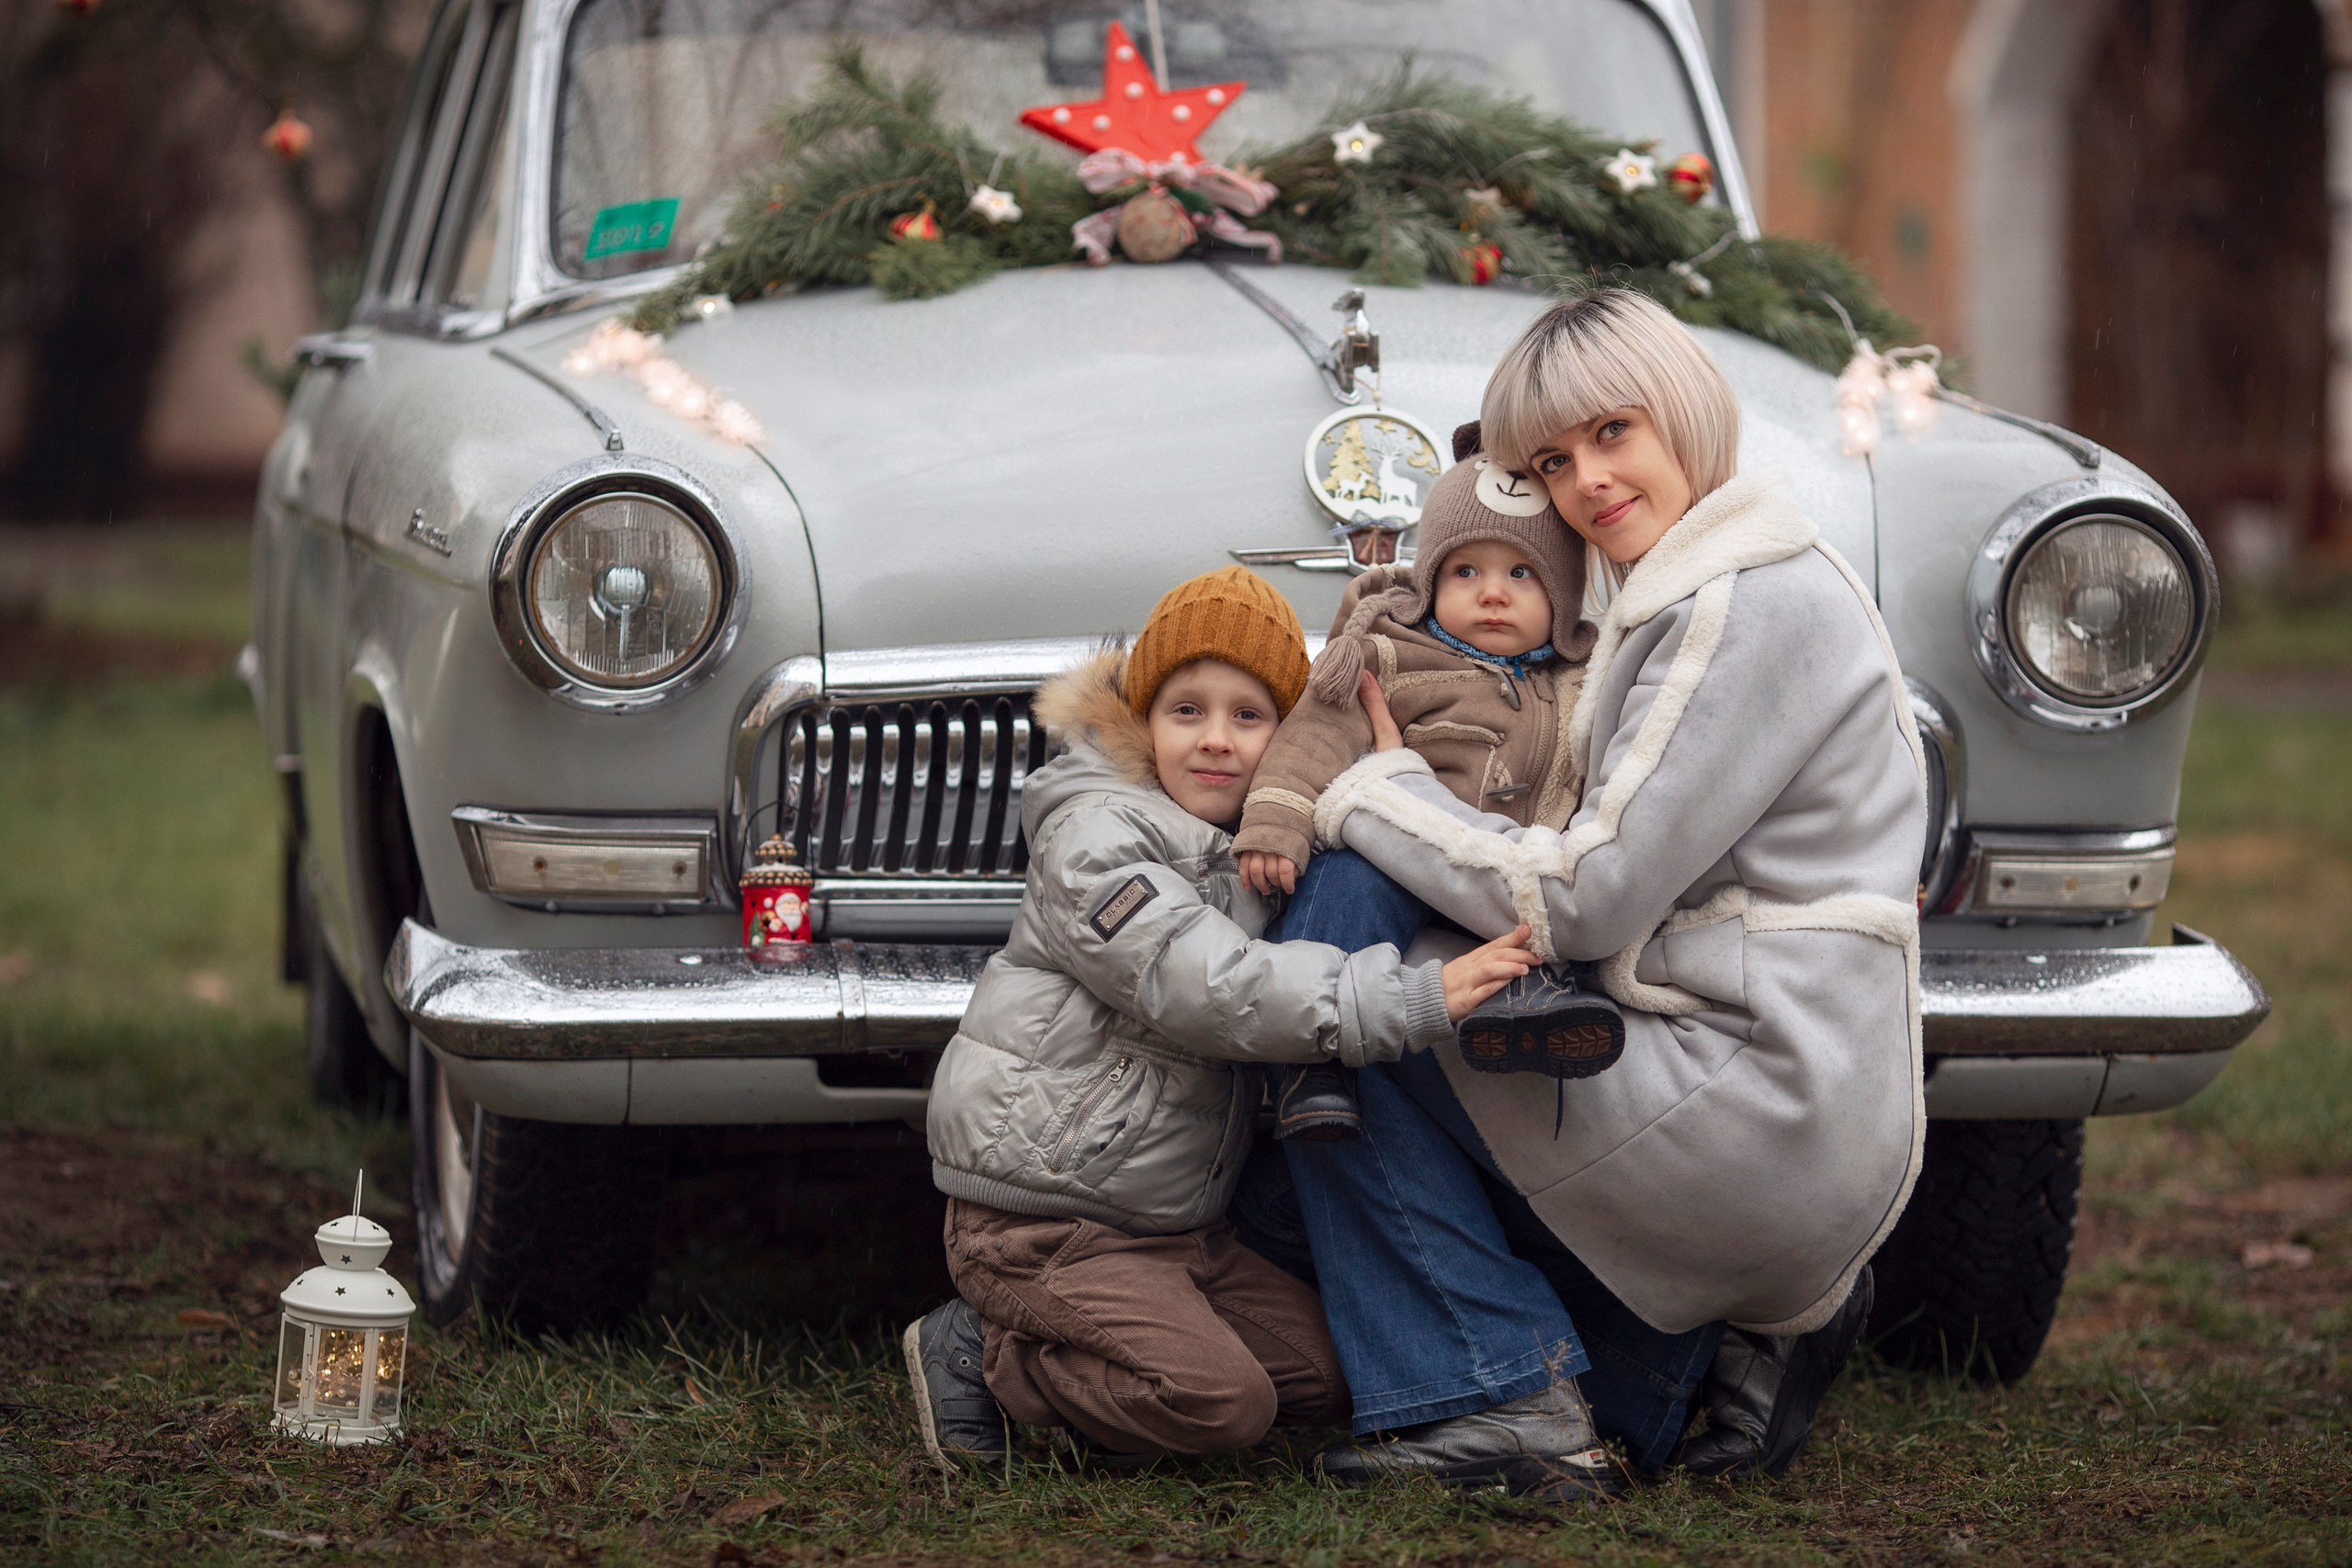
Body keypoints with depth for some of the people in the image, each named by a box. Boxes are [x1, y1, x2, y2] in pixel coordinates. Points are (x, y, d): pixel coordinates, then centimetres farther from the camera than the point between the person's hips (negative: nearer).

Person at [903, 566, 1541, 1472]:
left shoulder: (1260, 850, 14)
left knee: (1327, 1376, 4)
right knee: (1222, 1399, -22)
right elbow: (1209, 987, -28)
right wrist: (1417, 1000, -34)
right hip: (1041, 1217, -9)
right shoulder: (1093, 838, -15)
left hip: (1174, 1225, 9)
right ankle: (981, 1357, -3)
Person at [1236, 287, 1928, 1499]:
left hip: (1762, 1115, -11)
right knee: (1281, 1200, 14)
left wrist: (1372, 789, -5)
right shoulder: (1679, 598, 17)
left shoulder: (1751, 607, -15)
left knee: (1343, 930, -9)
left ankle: (1502, 1396, -8)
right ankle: (1737, 1328, 9)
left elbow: (1583, 901, -19)